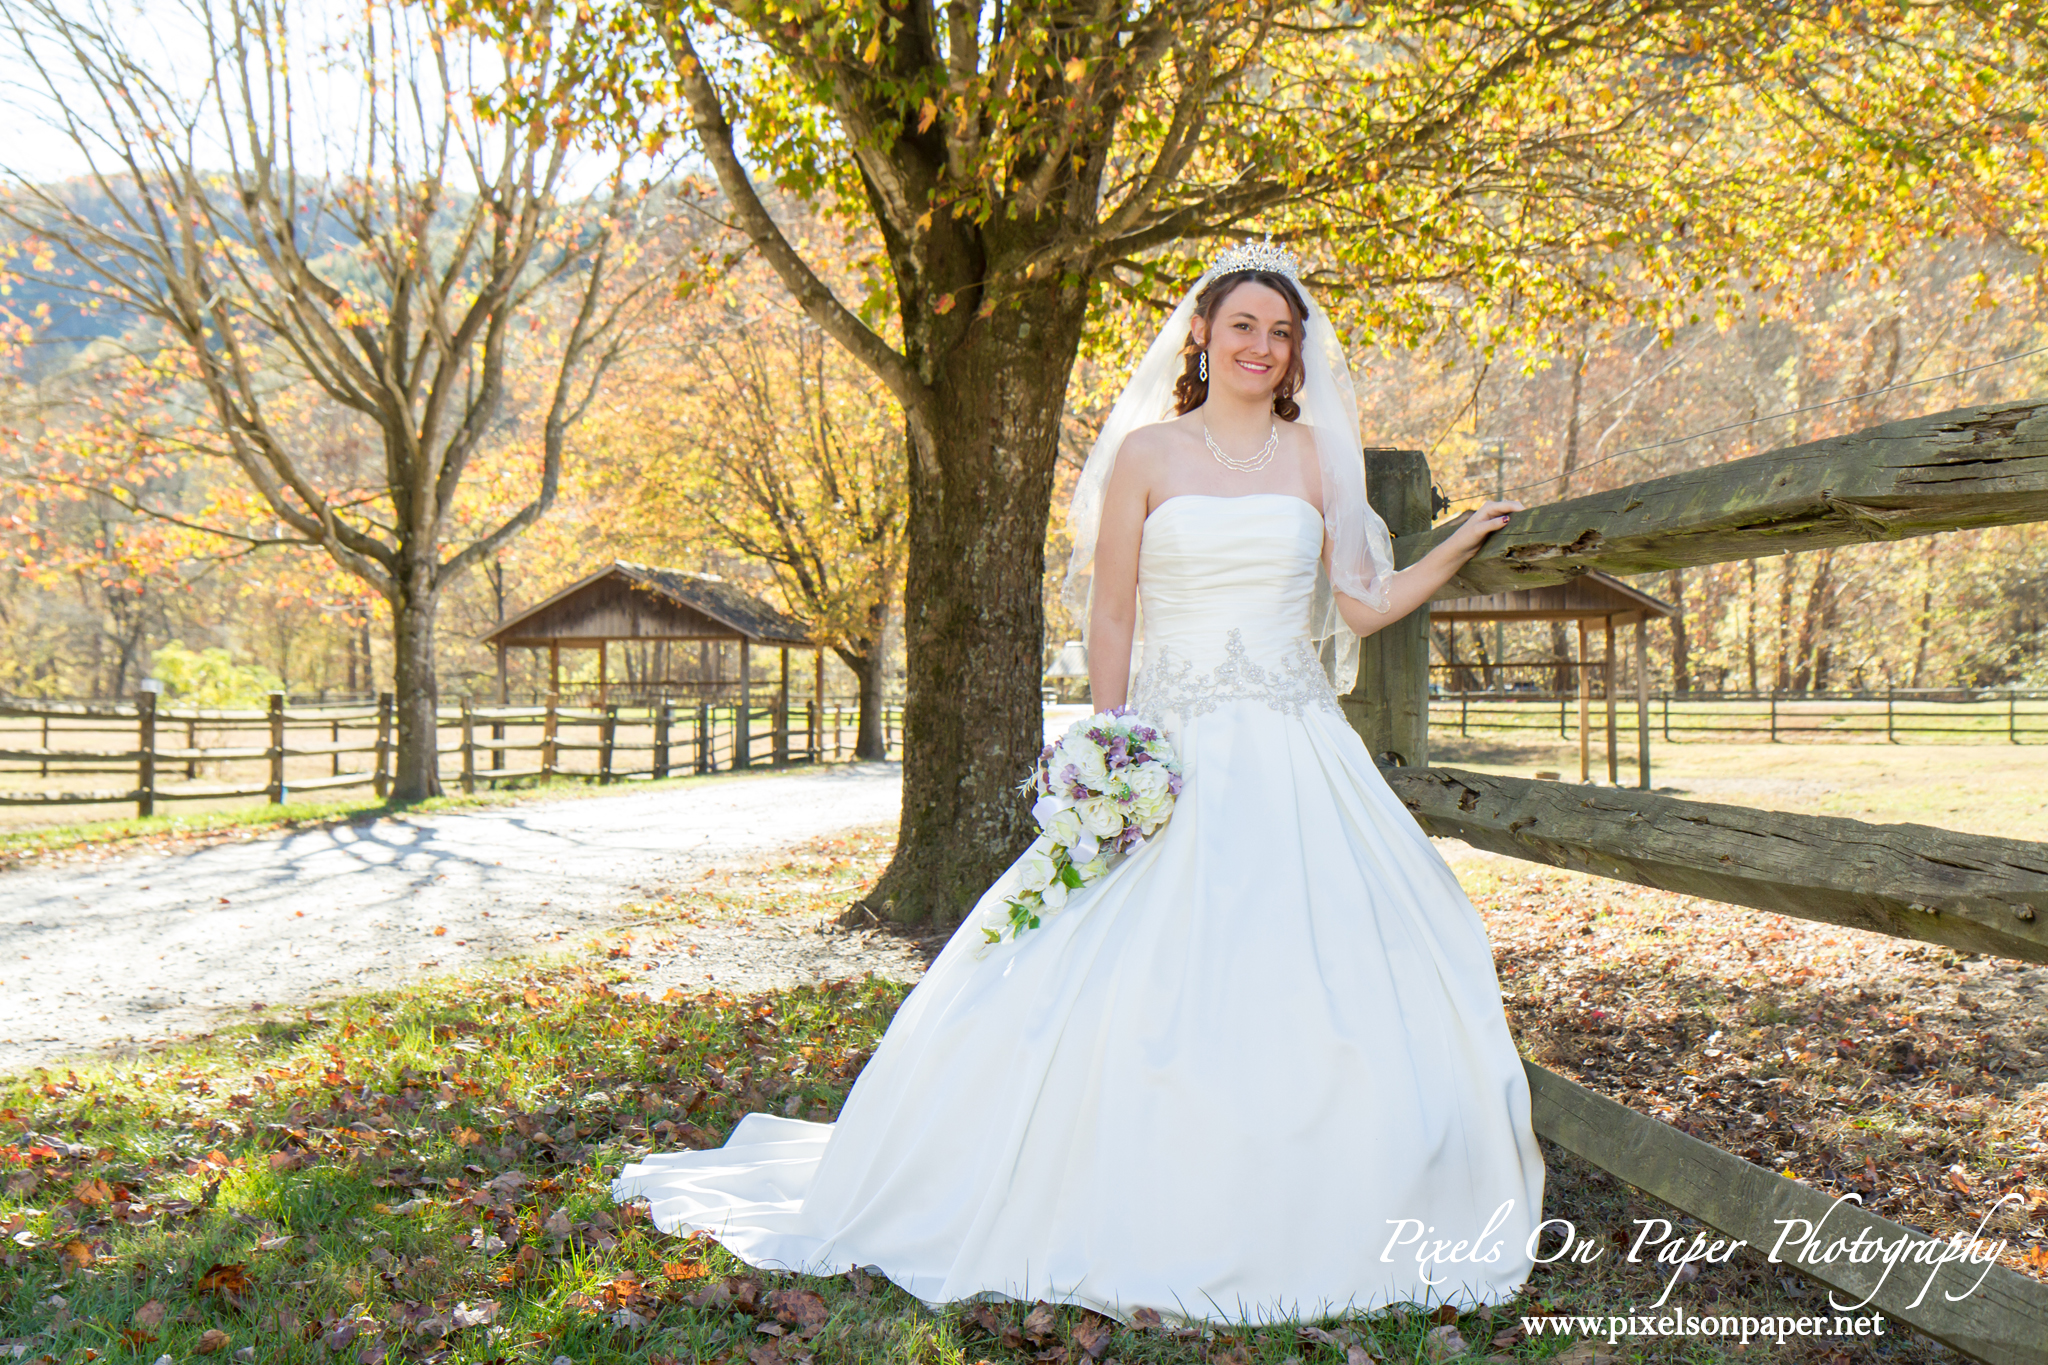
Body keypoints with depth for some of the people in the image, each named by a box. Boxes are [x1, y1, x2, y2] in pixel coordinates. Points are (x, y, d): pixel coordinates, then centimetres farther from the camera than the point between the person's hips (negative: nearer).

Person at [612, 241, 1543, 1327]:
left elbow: (1361, 608, 13)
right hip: (1178, 755, -3)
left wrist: (1460, 546, 6)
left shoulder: (1316, 455, 12)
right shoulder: (1146, 452, 4)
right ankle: (1139, 1239, 7)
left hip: (1298, 759, 3)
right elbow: (1112, 615, 2)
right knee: (1144, 983, -7)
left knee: (1334, 974, -3)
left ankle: (1315, 1224, 12)